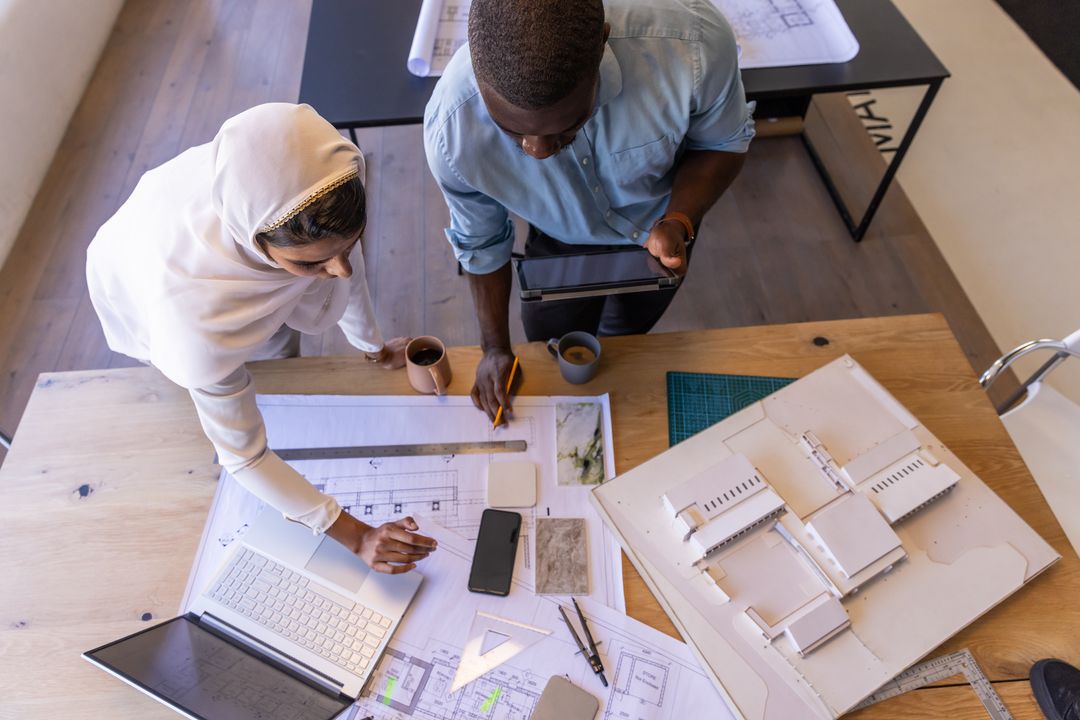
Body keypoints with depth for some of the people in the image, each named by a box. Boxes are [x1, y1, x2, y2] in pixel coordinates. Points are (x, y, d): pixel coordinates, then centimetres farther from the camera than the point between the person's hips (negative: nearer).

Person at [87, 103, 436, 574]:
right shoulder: (196, 315, -51)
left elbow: (343, 257, -17)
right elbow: (241, 456, -35)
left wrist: (372, 345, -3)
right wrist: (354, 535, -37)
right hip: (135, 284, -3)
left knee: (282, 359, 22)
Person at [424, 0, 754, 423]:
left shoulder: (691, 41, -42)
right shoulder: (452, 133, -38)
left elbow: (722, 142, -19)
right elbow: (481, 241, -16)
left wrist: (677, 223, -37)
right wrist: (495, 347, -7)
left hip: (659, 226, 1)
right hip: (560, 243, 0)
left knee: (625, 342, 27)